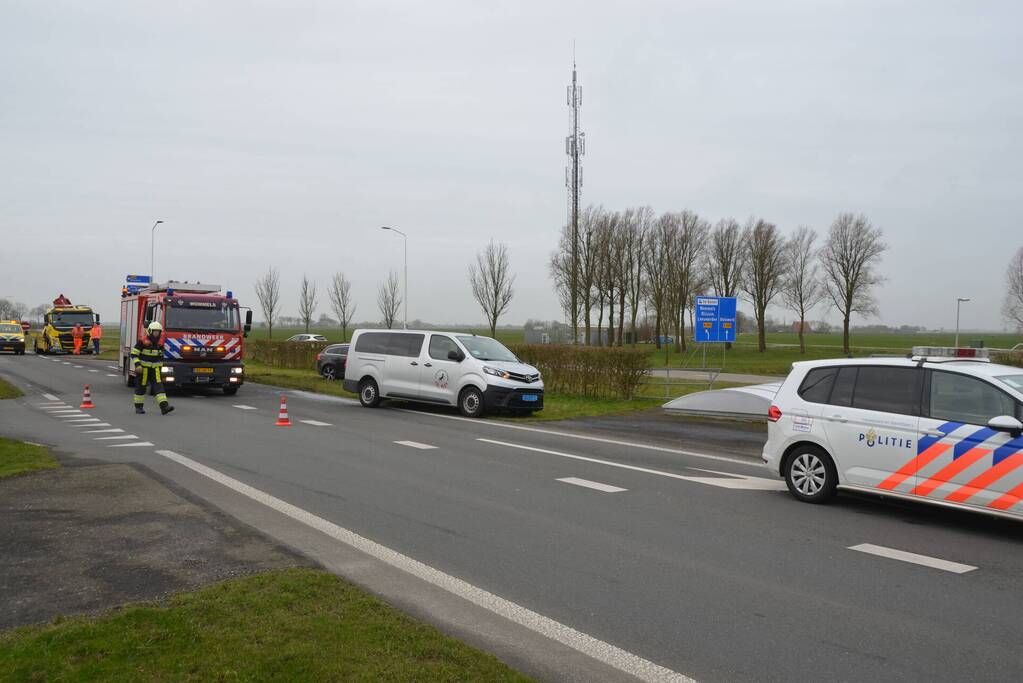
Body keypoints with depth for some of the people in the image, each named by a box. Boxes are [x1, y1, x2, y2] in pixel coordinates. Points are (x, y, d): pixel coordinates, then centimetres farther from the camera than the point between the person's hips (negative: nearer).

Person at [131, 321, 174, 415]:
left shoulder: (160, 343, 5)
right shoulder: (143, 341, -11)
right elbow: (134, 354, -10)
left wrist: (160, 367, 20)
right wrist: (137, 365, -21)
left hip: (155, 369, 4)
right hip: (143, 368, -4)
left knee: (158, 385, -8)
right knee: (141, 387, 5)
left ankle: (164, 406, -18)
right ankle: (138, 407, 19)